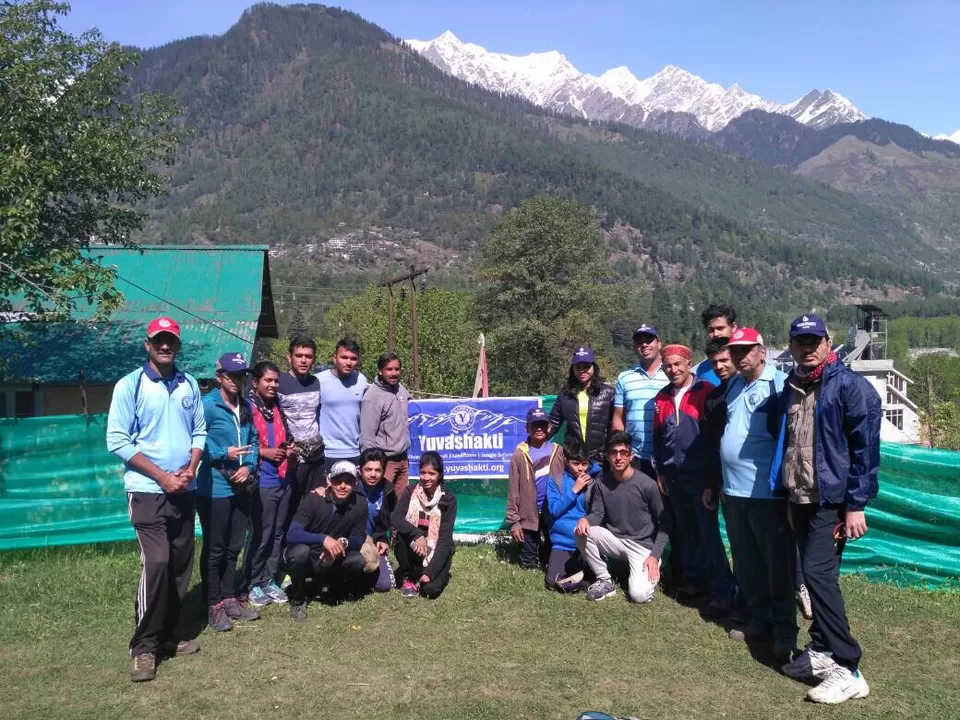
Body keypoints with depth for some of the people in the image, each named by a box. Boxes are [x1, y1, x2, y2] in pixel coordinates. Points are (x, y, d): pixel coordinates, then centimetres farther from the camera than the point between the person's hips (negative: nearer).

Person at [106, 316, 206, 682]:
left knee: (181, 566, 10)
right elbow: (117, 440, -9)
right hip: (148, 491, -5)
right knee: (156, 563, -13)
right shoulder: (130, 385, -6)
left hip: (185, 491, 5)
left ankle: (167, 635, 24)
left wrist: (190, 467, -6)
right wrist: (161, 475, -13)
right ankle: (144, 646, 0)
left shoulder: (189, 385, 7)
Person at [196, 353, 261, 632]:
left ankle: (229, 597, 29)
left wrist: (249, 467, -3)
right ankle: (213, 604, 15)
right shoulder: (207, 405, -12)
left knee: (234, 546, 16)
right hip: (214, 489, -7)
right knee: (214, 548, 4)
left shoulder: (246, 407, 11)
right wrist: (224, 454, -20)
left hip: (241, 488, 7)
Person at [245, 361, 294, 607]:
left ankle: (270, 580, 23)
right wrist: (265, 453, -16)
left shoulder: (278, 408, 12)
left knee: (278, 534, 12)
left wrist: (290, 448, 6)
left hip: (283, 480, 7)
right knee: (260, 536, 1)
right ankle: (253, 584, 14)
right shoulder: (248, 407, -10)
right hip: (261, 483, -7)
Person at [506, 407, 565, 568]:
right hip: (529, 517, -1)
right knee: (528, 564, 8)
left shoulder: (558, 452, 1)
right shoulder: (519, 455, -2)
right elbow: (513, 492, -3)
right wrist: (514, 522, -6)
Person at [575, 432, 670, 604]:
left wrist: (655, 555, -16)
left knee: (639, 595, -24)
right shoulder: (601, 483, -3)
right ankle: (605, 580, -5)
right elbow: (597, 514, -2)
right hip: (615, 541, 4)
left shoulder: (647, 484, -15)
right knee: (581, 531, -22)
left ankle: (653, 569, 12)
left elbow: (664, 522, -8)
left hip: (643, 546, -4)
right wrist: (585, 519, -27)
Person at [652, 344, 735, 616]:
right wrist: (660, 471, 14)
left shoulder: (706, 392, -9)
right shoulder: (662, 398, 9)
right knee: (686, 533, 14)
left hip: (701, 474, -6)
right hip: (674, 477, 6)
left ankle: (722, 593, 0)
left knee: (709, 533, -5)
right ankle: (696, 579, 28)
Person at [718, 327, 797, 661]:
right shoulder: (732, 385, 12)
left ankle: (785, 631, 16)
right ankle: (761, 620, 30)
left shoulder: (779, 385, -12)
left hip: (768, 492, -7)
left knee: (778, 564, 4)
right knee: (746, 564, 16)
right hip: (733, 491, 8)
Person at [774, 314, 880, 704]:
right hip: (801, 499, 7)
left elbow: (865, 448, -14)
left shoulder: (850, 386, -12)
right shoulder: (792, 388, 10)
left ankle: (847, 670, -4)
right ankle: (821, 651, 24)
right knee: (814, 576, 13)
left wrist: (856, 505, -16)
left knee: (819, 574, -12)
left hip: (832, 500, -7)